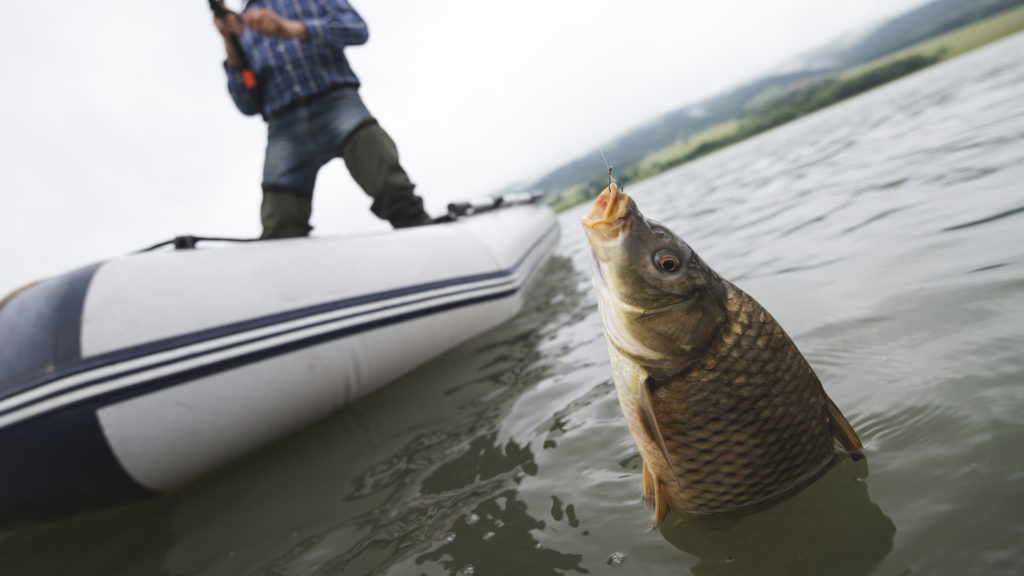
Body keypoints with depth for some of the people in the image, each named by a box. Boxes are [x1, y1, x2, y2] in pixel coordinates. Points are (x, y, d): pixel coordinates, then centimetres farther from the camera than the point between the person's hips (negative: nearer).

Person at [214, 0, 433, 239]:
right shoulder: (242, 26, 27)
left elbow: (357, 29, 2)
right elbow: (249, 106, 19)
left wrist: (292, 29, -10)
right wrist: (232, 51, 3)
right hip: (285, 127, 3)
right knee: (281, 231, -15)